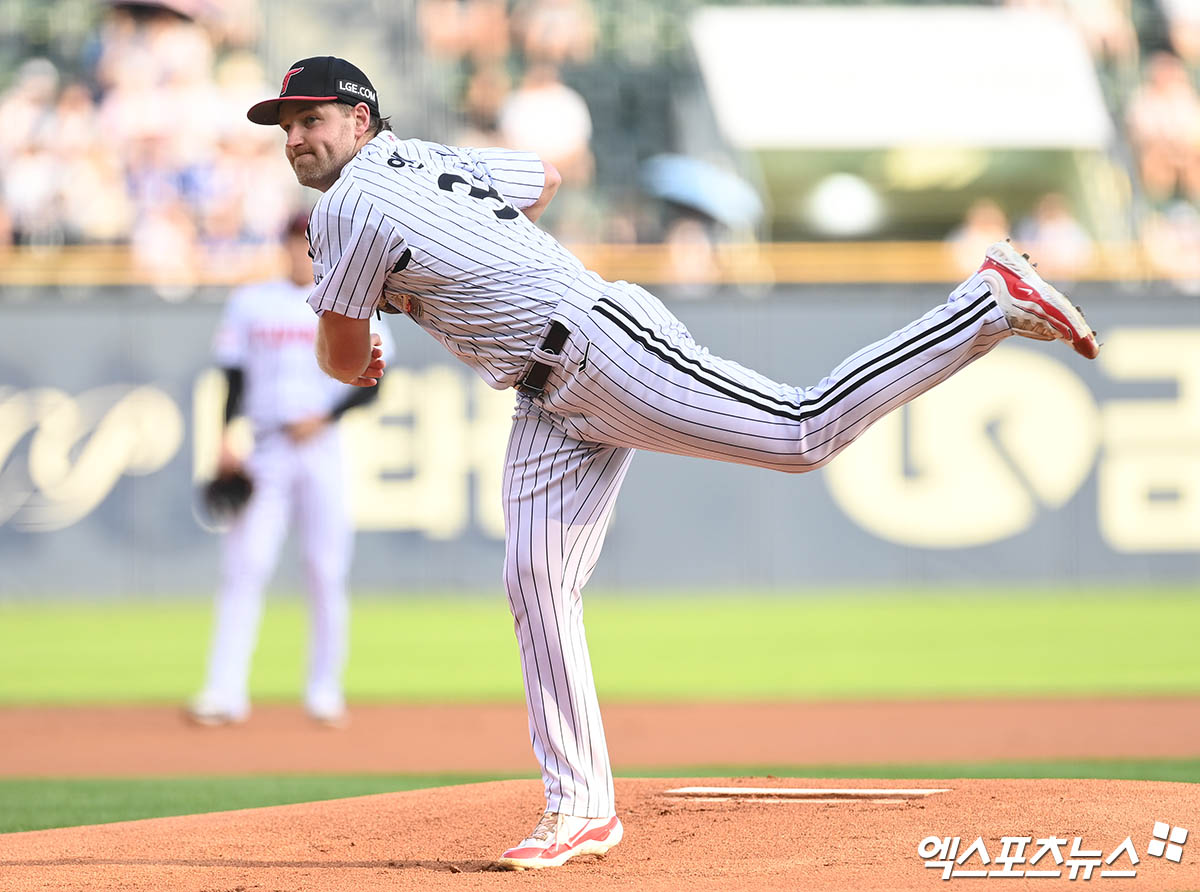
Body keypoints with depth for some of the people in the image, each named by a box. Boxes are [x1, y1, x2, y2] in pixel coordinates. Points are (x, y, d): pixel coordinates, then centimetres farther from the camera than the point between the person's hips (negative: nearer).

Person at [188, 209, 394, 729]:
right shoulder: (250, 302, 11)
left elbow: (369, 382, 3)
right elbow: (232, 377, 9)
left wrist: (324, 419, -11)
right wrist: (225, 441, -3)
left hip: (323, 447, 0)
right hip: (266, 449, 0)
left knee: (327, 572, -3)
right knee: (244, 565, -9)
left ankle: (324, 692, 7)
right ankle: (225, 692, -11)